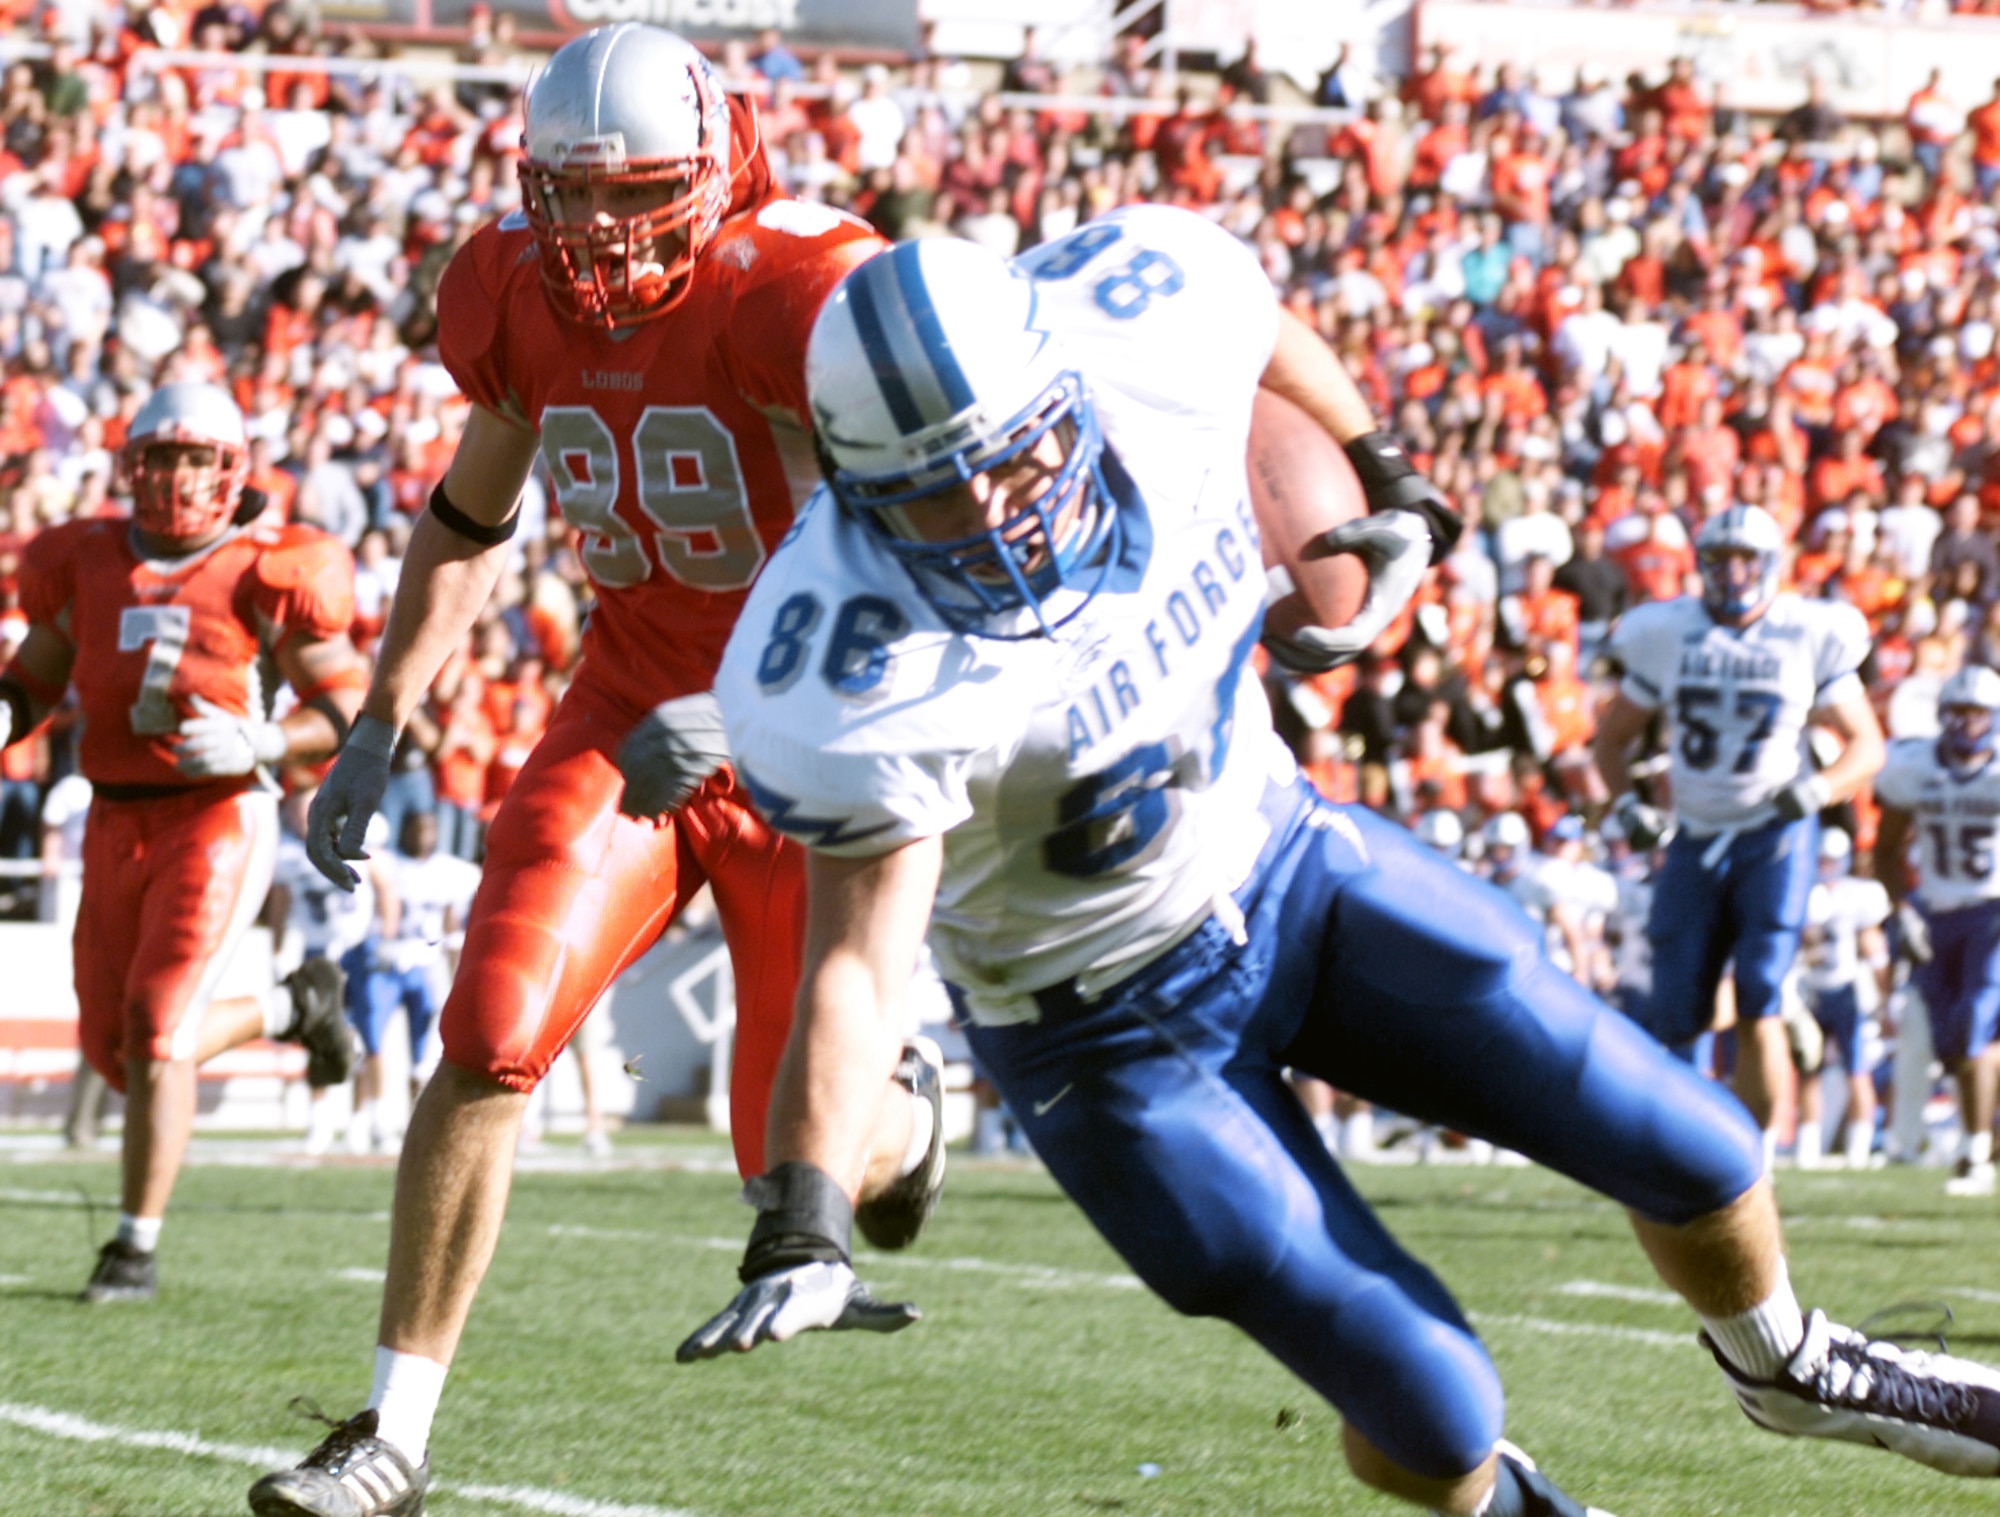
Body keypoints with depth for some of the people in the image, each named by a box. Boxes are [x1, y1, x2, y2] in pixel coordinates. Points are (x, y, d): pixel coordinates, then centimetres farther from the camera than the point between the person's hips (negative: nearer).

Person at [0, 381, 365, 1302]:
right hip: (117, 824, 6)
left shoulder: (265, 577, -6)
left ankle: (137, 1245, -3)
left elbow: (349, 704, -2)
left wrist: (258, 743, -19)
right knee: (114, 1048, 11)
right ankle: (297, 1006, 36)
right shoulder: (87, 566, 7)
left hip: (218, 819, -6)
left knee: (156, 1034, -15)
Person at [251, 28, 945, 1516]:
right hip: (633, 704, 4)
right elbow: (471, 514, 13)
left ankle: (900, 1110, 45)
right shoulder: (511, 292, -5)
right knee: (491, 1031, -18)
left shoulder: (799, 293, -24)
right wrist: (378, 728, 9)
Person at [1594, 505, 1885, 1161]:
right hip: (1696, 841, 2)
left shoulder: (1810, 639, -4)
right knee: (1674, 1020, 1)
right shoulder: (1667, 636, 1)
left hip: (1776, 838, -2)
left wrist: (1816, 789, -17)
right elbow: (1612, 737, 12)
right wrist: (1627, 805, -6)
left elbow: (1867, 747, 2)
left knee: (1758, 1009, -12)